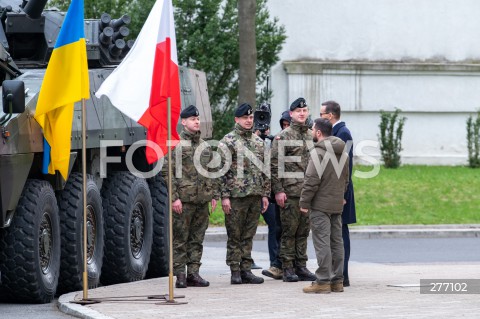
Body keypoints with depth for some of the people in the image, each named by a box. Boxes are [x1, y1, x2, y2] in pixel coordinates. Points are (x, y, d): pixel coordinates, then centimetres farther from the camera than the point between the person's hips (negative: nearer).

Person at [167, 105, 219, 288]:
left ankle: (193, 273, 12)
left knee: (197, 239, 8)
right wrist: (174, 197, -15)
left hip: (202, 200, 6)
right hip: (183, 200, -6)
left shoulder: (204, 145, 15)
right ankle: (179, 275, 0)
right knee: (180, 239, -2)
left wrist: (214, 195, 12)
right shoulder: (175, 144, -4)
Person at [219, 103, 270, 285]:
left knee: (249, 235, 8)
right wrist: (224, 196, -13)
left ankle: (246, 270, 12)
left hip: (255, 196, 5)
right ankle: (235, 272, 3)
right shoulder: (228, 142, -4)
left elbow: (264, 170, 17)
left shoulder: (258, 142, 14)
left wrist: (265, 194, 10)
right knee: (234, 236, 0)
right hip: (236, 196, -5)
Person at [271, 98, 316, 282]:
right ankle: (288, 268, 1)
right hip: (290, 191, -5)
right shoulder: (283, 137, -3)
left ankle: (301, 267, 13)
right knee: (289, 231, -2)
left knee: (304, 231, 8)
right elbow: (274, 165, -6)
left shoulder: (313, 137, 13)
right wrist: (278, 190, -12)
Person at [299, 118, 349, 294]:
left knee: (322, 242, -7)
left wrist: (304, 202, -11)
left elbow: (312, 181, -18)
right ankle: (337, 280, 13)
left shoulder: (318, 152, -14)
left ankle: (323, 281, -8)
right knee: (337, 241, 11)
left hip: (320, 205, -8)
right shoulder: (343, 154, 12)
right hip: (337, 204, 8)